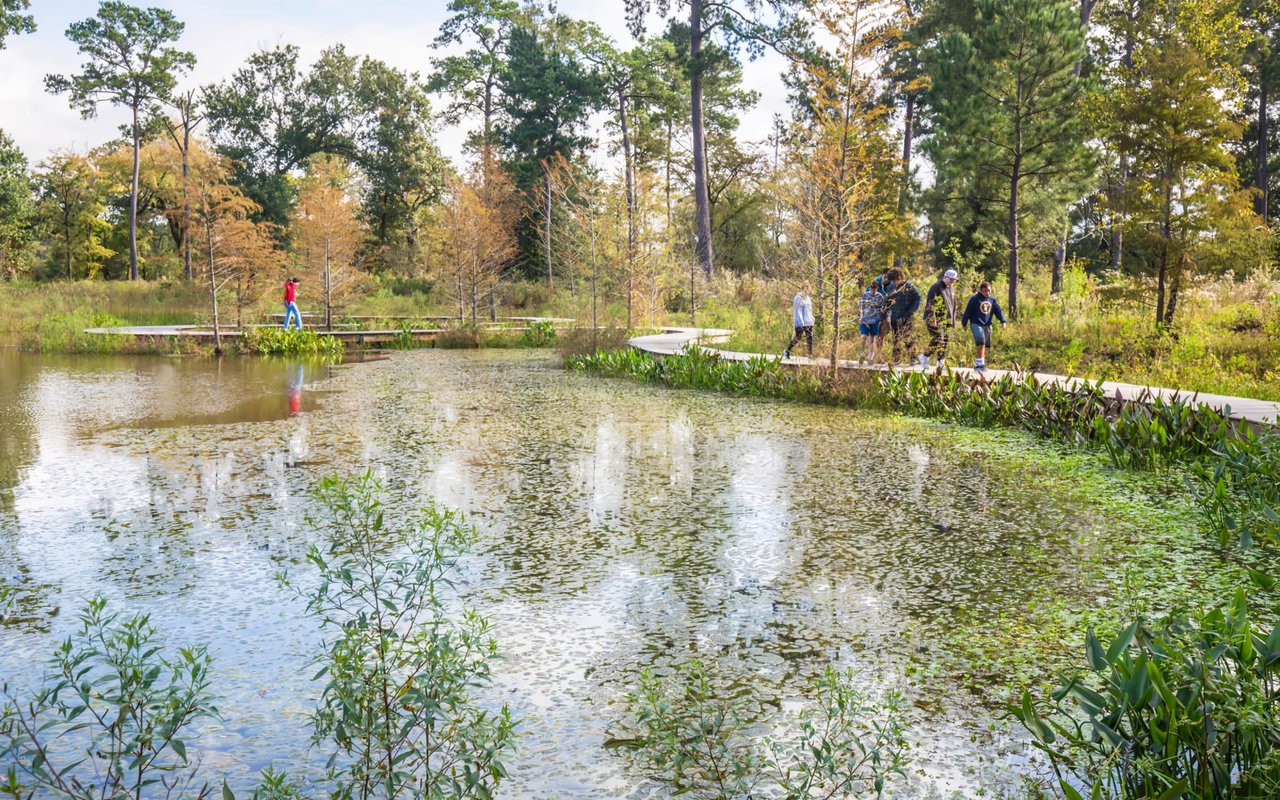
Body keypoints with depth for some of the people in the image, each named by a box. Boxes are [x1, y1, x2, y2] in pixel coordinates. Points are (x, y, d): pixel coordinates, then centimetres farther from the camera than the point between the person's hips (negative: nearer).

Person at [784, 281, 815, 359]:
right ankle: (787, 351, 13)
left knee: (810, 338, 2)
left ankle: (810, 354, 4)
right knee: (797, 337, -2)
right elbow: (797, 311, -14)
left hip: (809, 323, 8)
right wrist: (801, 323, -18)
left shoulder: (808, 298, 15)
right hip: (800, 323, -8)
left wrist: (812, 320, 18)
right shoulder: (798, 297, -10)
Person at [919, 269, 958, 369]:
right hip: (936, 320, -8)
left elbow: (953, 305, 25)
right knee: (936, 341, -13)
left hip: (946, 320, 8)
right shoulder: (936, 287, -10)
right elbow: (930, 304, -15)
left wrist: (953, 320, 21)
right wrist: (932, 319, -20)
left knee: (945, 342, 7)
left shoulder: (950, 289, 17)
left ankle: (941, 362, 14)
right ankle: (924, 356, 5)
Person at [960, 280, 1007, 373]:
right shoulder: (975, 299, -4)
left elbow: (998, 311, 6)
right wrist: (963, 323, -1)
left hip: (987, 325, 6)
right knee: (981, 342, -21)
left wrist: (1003, 321, -7)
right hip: (976, 324, -6)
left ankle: (977, 365, 18)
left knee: (984, 345, 7)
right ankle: (981, 364, -19)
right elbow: (968, 312, -2)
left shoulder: (992, 300, 10)